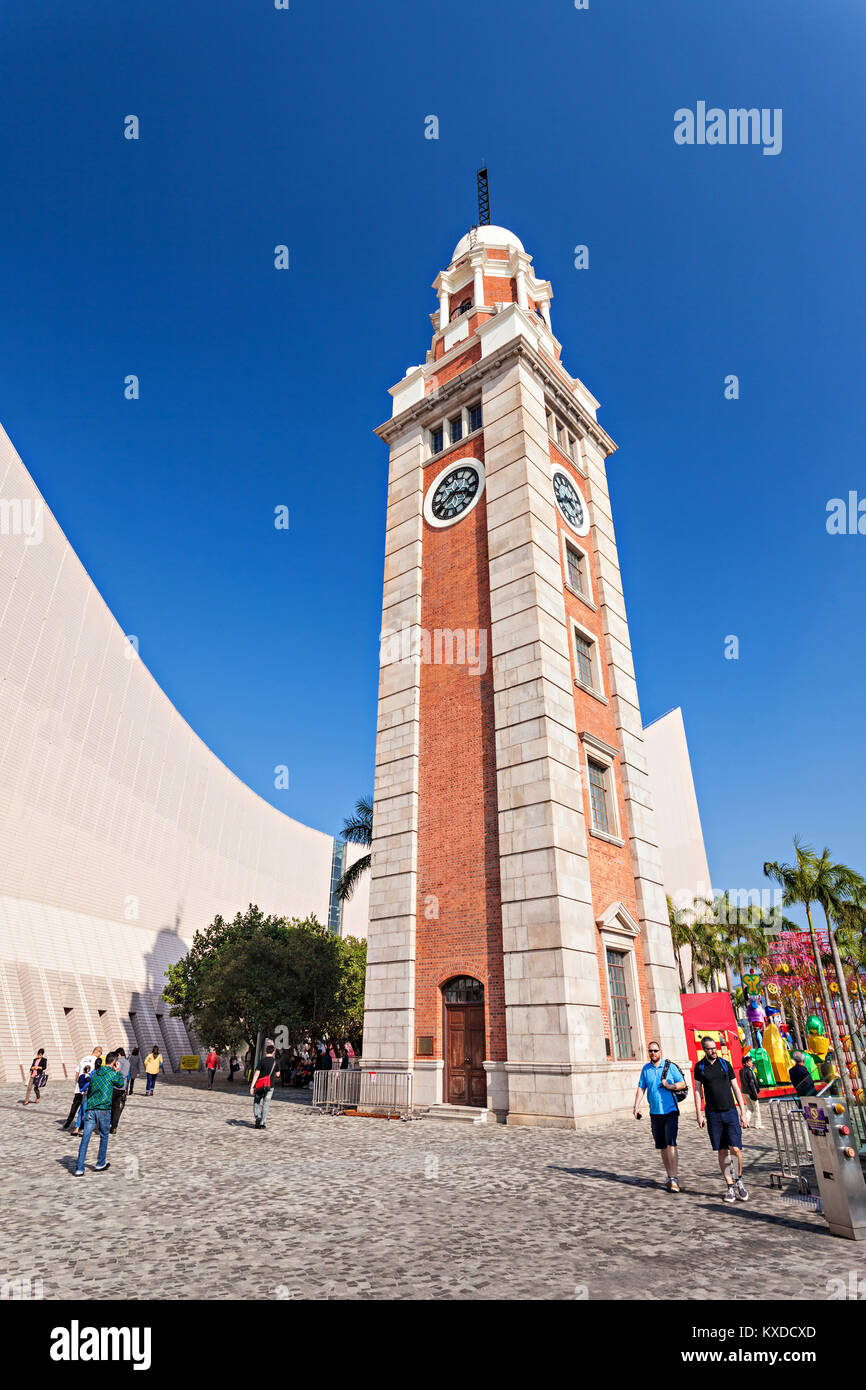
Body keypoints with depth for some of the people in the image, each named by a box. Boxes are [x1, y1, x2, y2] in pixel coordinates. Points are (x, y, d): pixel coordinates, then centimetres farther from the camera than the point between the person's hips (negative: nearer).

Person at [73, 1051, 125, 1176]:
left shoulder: (94, 1073, 11)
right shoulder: (112, 1074, -5)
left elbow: (89, 1090, 18)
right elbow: (121, 1085, 11)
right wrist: (117, 1072, 15)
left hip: (90, 1109, 4)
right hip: (103, 1109, -4)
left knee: (85, 1139, 3)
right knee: (104, 1137, 13)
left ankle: (79, 1169, -1)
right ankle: (100, 1164, 22)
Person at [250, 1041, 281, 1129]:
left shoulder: (262, 1061, -6)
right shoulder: (276, 1062, 0)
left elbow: (256, 1073, -12)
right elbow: (277, 1074, 10)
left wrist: (252, 1086, -11)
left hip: (260, 1085, -1)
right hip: (270, 1086, 1)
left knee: (256, 1102, 16)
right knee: (265, 1105, 9)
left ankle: (258, 1117, -1)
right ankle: (262, 1123, 8)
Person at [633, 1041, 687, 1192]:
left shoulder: (670, 1066, -3)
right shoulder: (646, 1069, 6)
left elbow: (682, 1083, 1)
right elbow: (641, 1088, 6)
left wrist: (670, 1086, -17)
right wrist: (636, 1106, -4)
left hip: (670, 1111, -4)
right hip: (655, 1113, 4)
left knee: (671, 1144, -12)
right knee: (662, 1146, 9)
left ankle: (673, 1179, -7)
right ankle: (669, 1177, 22)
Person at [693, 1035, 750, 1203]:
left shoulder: (725, 1064, 5)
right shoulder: (699, 1067, 3)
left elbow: (736, 1089, 8)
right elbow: (697, 1091, 5)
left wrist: (743, 1113, 3)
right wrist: (699, 1114, -2)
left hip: (730, 1111, 0)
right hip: (713, 1114, 0)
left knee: (735, 1148, -7)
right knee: (722, 1151, 2)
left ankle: (739, 1179, 17)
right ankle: (730, 1186, 14)